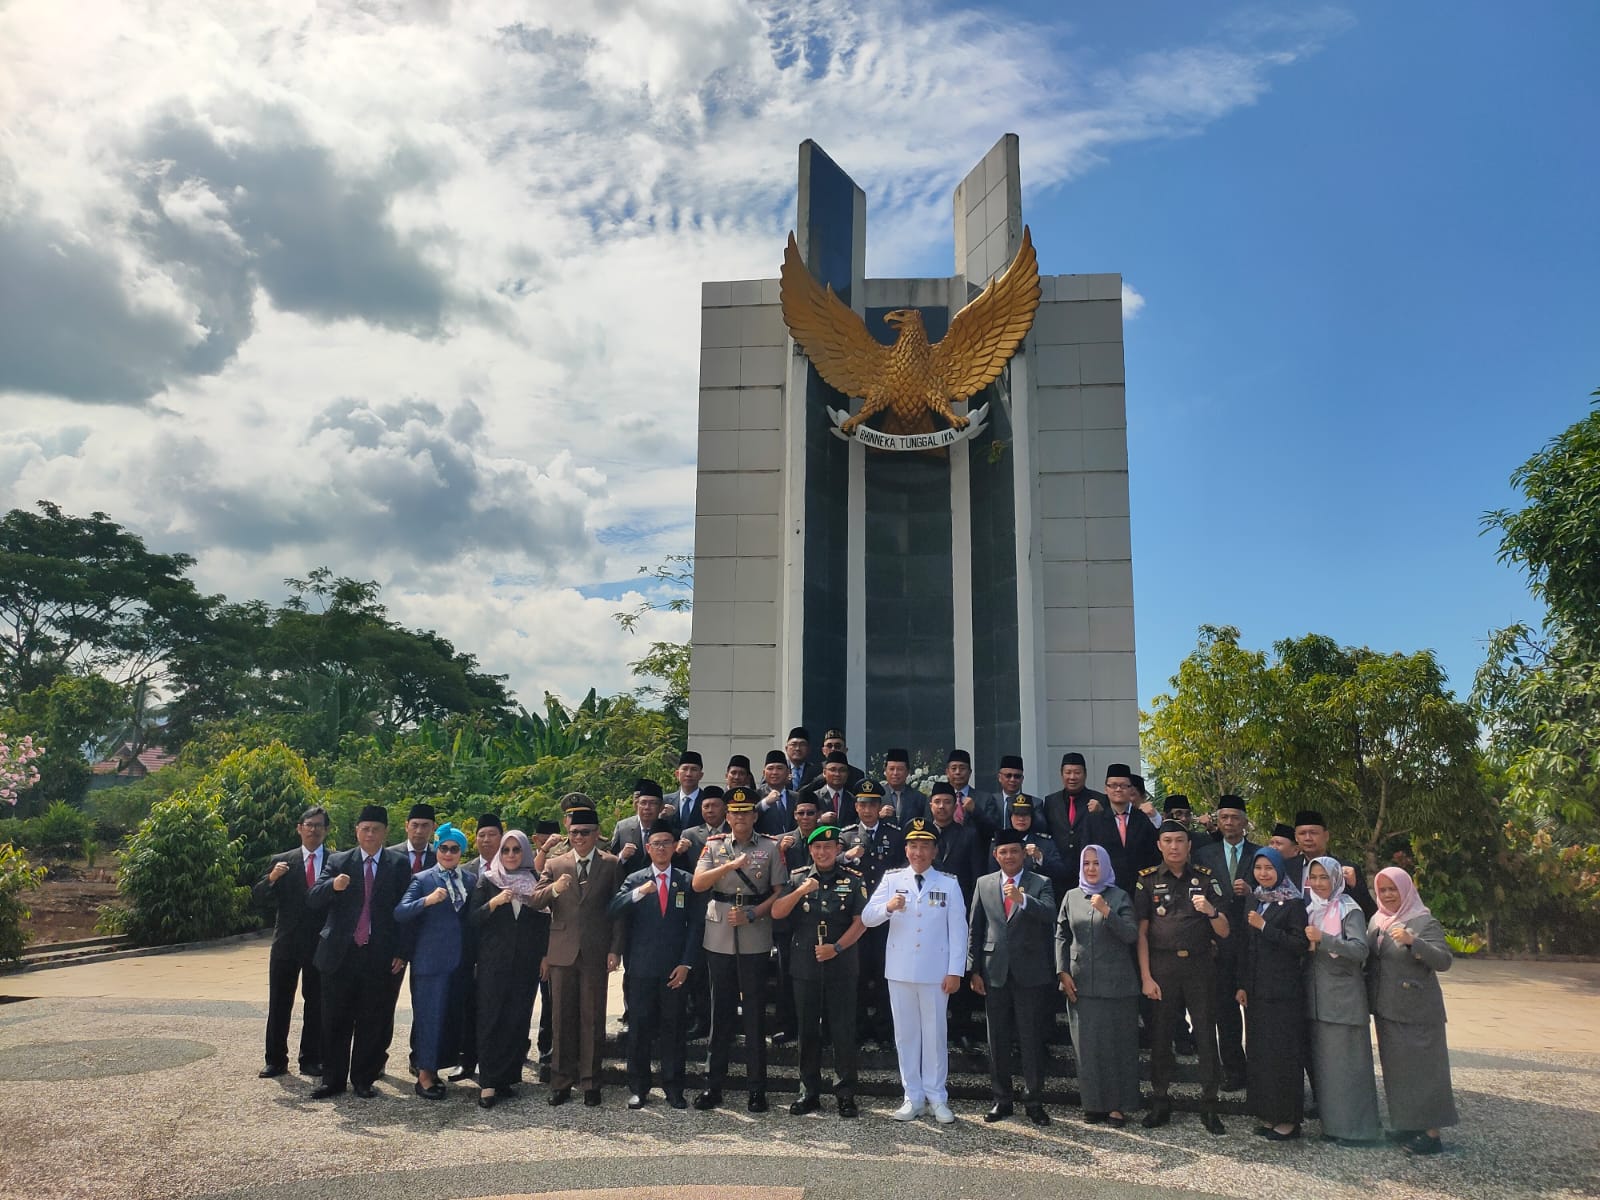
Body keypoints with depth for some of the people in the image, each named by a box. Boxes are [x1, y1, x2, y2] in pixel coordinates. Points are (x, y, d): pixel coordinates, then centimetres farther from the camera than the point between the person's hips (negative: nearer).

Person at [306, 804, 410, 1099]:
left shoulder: (398, 865, 4)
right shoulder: (337, 862, 7)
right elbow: (312, 901, -2)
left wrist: (402, 952, -4)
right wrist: (332, 886, -23)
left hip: (381, 958, -1)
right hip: (340, 954, 1)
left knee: (373, 1024, 5)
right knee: (335, 1022, 8)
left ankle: (364, 1079, 18)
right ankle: (333, 1080, 20)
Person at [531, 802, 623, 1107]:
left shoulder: (612, 865, 2)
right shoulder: (554, 865, 9)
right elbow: (534, 901, 0)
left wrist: (615, 950, -5)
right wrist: (553, 889, -21)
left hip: (596, 954, -2)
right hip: (562, 952, 2)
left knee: (592, 1019, 4)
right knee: (562, 1019, 8)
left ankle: (590, 1082, 14)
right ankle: (562, 1081, 19)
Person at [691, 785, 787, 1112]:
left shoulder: (771, 847, 1)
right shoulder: (714, 845, 6)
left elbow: (779, 892, 0)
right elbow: (698, 884, -6)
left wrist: (751, 915, -12)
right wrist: (729, 865, -19)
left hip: (755, 940, -2)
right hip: (719, 938, 2)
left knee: (755, 1012, 4)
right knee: (721, 1011, 9)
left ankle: (757, 1087, 13)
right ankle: (713, 1084, 17)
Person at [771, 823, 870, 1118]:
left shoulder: (853, 880, 0)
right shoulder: (798, 878, 4)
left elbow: (860, 922, -4)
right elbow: (776, 912, -5)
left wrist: (836, 947, -15)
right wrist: (801, 890, -18)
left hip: (841, 967, -2)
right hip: (805, 966, 2)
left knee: (843, 1030, 2)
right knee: (807, 1030, 10)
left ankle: (846, 1093, 14)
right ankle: (809, 1092, 21)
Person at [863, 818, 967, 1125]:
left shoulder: (949, 883, 2)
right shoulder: (891, 879, 3)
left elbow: (958, 929, 0)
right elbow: (867, 918, -4)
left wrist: (955, 971, -6)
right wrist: (887, 906, -25)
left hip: (935, 972, -1)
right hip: (900, 970, 2)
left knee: (935, 1033, 5)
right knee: (905, 1033, 7)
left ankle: (937, 1097, 16)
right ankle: (913, 1097, 18)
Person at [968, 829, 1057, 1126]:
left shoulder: (1041, 884, 0)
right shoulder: (984, 884, 7)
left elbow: (1049, 914, -19)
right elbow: (974, 928, 7)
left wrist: (1022, 899, -37)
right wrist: (974, 970, 2)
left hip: (1030, 973, -2)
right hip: (995, 973, 2)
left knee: (1032, 1040, 3)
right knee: (997, 1040, 10)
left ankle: (1034, 1102, 15)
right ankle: (1002, 1100, 21)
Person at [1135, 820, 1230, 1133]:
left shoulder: (1206, 879, 6)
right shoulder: (1148, 880, 3)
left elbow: (1223, 932, 5)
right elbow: (1141, 932, 2)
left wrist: (1211, 911, -17)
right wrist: (1146, 977, -4)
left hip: (1199, 966, 1)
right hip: (1161, 967, 0)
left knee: (1207, 1035, 2)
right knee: (1160, 1035, 5)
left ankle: (1209, 1107, 13)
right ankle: (1160, 1103, 17)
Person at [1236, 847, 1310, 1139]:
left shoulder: (1293, 903, -7)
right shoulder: (1253, 901, 11)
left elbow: (1301, 945, -14)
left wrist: (1265, 927, -18)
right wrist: (1242, 985, 10)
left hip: (1284, 991, -6)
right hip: (1256, 991, 6)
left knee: (1282, 1052, -2)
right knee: (1259, 1052, 9)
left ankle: (1288, 1118, 8)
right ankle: (1268, 1114, 19)